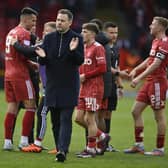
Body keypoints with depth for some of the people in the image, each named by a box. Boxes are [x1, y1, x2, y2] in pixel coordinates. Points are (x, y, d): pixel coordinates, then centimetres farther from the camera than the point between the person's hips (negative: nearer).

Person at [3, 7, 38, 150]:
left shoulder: (11, 32, 17)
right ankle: (24, 141, -6)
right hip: (21, 75, -8)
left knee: (12, 108, 7)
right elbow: (24, 55, -18)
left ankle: (7, 141, 4)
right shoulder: (25, 33, -10)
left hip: (8, 74, 8)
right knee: (30, 106, -2)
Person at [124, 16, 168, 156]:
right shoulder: (156, 41, 15)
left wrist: (139, 78, -24)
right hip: (149, 82, 10)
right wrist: (136, 69, 17)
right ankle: (139, 145, 12)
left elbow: (155, 64, -22)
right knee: (136, 111, 8)